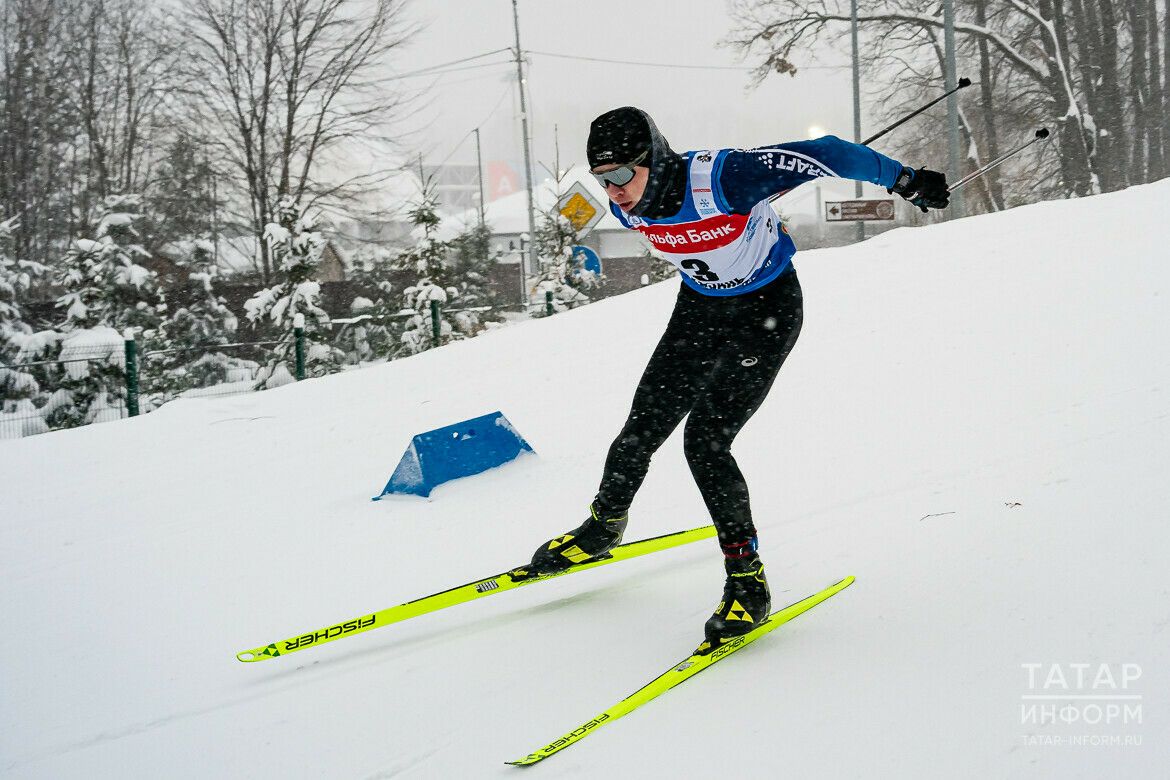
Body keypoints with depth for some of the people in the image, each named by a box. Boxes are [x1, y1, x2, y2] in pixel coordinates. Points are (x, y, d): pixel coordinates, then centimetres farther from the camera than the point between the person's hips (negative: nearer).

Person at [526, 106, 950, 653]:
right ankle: (604, 526, 32)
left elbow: (827, 154, -27)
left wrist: (906, 182, -19)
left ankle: (747, 578, -3)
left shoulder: (723, 178, -35)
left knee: (705, 442, -15)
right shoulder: (629, 206, -14)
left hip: (766, 313, -6)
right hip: (699, 308, 6)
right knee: (641, 429, 5)